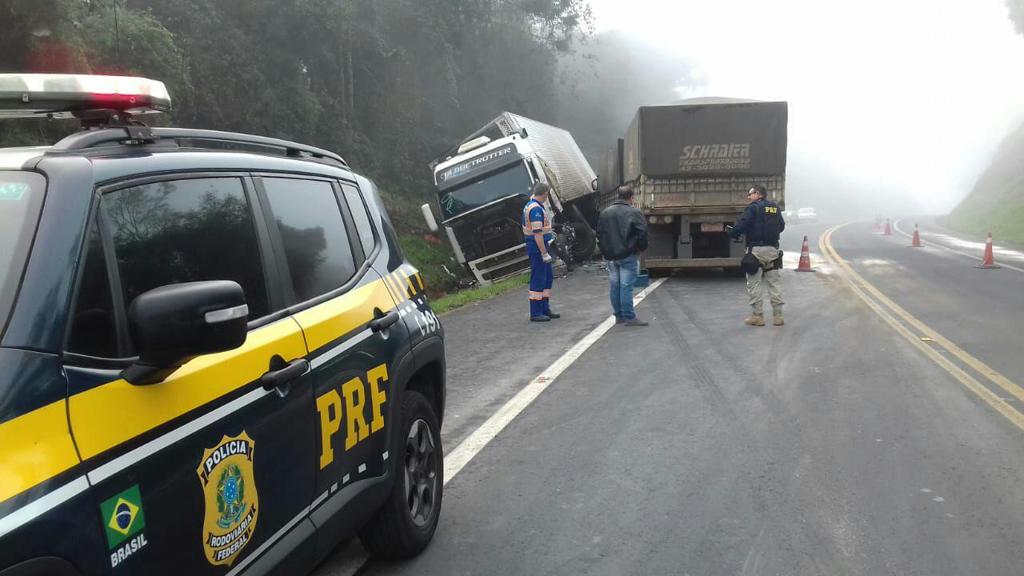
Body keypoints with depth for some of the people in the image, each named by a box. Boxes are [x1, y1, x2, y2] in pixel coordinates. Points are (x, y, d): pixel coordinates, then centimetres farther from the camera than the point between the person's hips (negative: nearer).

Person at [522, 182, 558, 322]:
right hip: (538, 247, -11)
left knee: (548, 277, 16)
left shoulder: (530, 205, 13)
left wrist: (548, 233, 40)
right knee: (538, 279, -5)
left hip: (541, 246, 11)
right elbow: (537, 234, -25)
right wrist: (544, 253, -25)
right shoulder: (536, 209, -21)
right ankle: (536, 313, 1)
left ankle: (545, 309, 23)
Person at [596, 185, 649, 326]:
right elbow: (642, 234, -10)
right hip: (628, 256, -5)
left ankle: (619, 316, 17)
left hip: (610, 256, 5)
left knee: (614, 286, 10)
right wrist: (641, 249, 5)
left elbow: (599, 234, 14)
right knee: (626, 286, -6)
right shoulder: (634, 213, -7)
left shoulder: (605, 213, 11)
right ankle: (629, 317, -4)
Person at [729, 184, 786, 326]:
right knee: (775, 282, 10)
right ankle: (778, 315, 11)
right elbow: (781, 226, 17)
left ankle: (758, 316, 2)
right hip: (773, 249, 6)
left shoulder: (753, 207, -8)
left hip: (756, 250, -6)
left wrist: (733, 233, 1)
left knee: (754, 283, 2)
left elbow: (742, 224, -16)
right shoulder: (775, 207, 11)